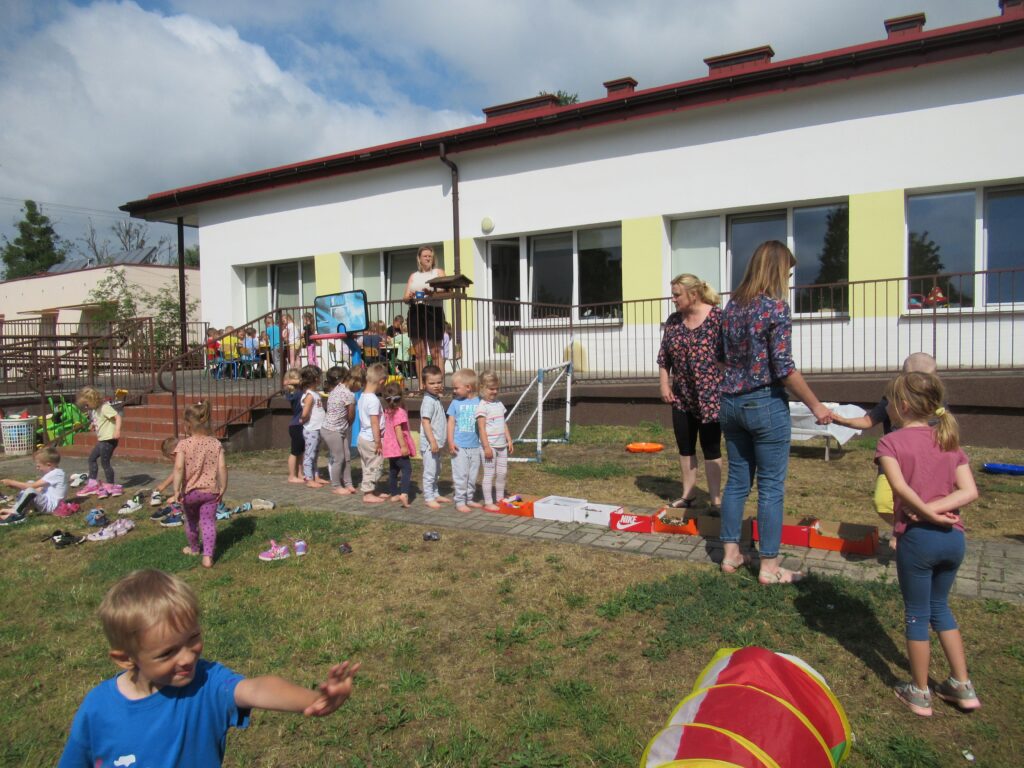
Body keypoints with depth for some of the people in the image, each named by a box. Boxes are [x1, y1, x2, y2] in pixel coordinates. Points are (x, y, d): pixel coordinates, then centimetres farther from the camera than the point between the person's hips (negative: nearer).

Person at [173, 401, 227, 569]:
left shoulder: (183, 444, -12)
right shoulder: (216, 443, -4)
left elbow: (179, 468, -22)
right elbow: (222, 467, -7)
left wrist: (177, 489, -17)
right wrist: (223, 488, 2)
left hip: (189, 491, -1)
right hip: (210, 490, 1)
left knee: (191, 521, 21)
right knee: (209, 522, 3)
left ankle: (194, 549, 43)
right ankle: (208, 556, -7)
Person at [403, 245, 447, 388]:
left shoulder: (438, 272, 10)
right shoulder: (413, 276, 20)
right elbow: (405, 297, 15)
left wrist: (432, 293, -23)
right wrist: (410, 297, -9)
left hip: (433, 311, -3)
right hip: (415, 313, 4)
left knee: (435, 352, -4)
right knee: (419, 353, 4)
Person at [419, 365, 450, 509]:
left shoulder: (436, 399, 12)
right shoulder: (428, 401, -17)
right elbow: (425, 422, -23)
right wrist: (432, 441, -25)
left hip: (437, 443, 10)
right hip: (429, 444, -10)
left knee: (436, 470, 19)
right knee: (430, 471, -3)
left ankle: (435, 494, 30)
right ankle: (428, 498, 5)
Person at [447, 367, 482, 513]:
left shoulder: (479, 402, -1)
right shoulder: (455, 403, -1)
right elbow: (451, 423, 0)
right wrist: (451, 442, -8)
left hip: (475, 446, 2)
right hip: (459, 446, -2)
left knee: (473, 475, 12)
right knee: (460, 475, -1)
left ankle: (469, 499, 26)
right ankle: (460, 501, 9)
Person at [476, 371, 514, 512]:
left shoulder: (499, 404, 12)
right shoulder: (482, 406, -10)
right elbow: (481, 428, -14)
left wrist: (509, 440, 13)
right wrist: (486, 447, -18)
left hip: (502, 445, 7)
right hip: (489, 446, -7)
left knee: (502, 473, 11)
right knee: (489, 474, -1)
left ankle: (500, 499, 24)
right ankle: (488, 503, 6)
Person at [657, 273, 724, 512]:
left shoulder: (717, 317, -10)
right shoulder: (673, 321, 6)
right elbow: (663, 358, 10)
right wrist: (664, 385, 4)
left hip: (710, 395, -5)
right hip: (681, 396, 5)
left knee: (711, 447, 2)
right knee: (685, 447, 13)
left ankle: (716, 499, 13)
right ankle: (687, 494, 26)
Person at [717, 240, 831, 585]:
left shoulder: (732, 305, 7)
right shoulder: (776, 307, -13)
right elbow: (783, 368, -16)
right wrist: (815, 405, -8)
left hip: (731, 402, 7)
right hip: (765, 404, -6)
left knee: (737, 479, 15)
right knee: (771, 487, 4)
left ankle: (730, 554, 23)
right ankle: (769, 567, 12)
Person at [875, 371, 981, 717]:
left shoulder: (891, 442, -9)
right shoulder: (949, 441, 8)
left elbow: (899, 486, -25)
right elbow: (970, 491, -2)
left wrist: (926, 512, -15)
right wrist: (937, 508, -9)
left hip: (917, 537, -5)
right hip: (953, 537, 6)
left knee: (916, 614, 10)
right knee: (940, 607, 24)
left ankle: (919, 693, 23)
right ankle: (962, 686, 30)